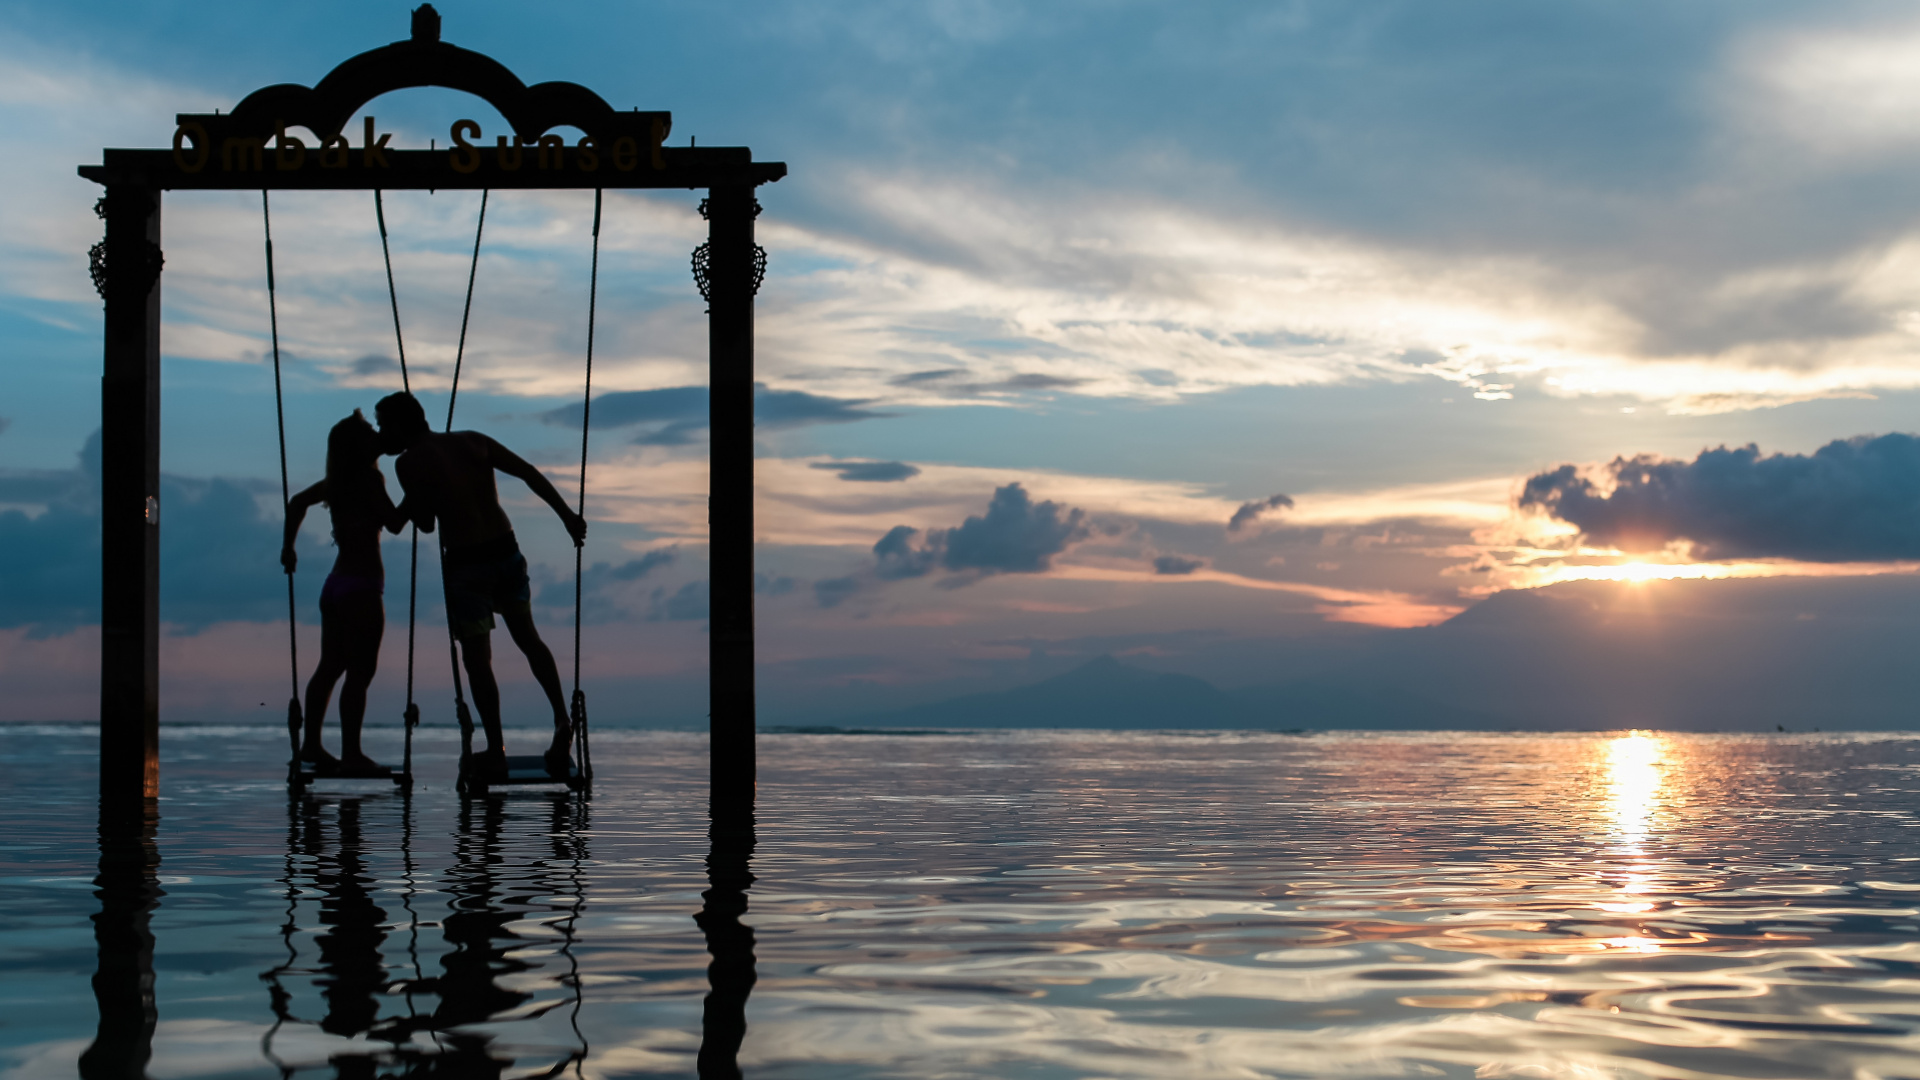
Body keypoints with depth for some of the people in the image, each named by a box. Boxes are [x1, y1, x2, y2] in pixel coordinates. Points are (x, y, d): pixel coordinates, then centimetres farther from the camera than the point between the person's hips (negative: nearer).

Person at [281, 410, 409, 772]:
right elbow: (394, 523, -13)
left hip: (335, 585, 9)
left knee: (330, 667, 13)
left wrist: (288, 546, 34)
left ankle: (311, 743, 16)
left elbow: (297, 502, 26)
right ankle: (351, 752, -7)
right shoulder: (368, 478, -12)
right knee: (360, 671, -6)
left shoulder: (336, 481, 13)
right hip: (361, 586, -9)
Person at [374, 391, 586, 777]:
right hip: (507, 552, 5)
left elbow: (426, 524, -4)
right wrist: (567, 514, 3)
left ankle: (496, 749, 4)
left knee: (477, 658, 4)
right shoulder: (472, 441, 8)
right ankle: (562, 719, 10)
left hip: (466, 564, -5)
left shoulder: (409, 463, -6)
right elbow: (529, 473, 2)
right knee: (527, 636, 21)